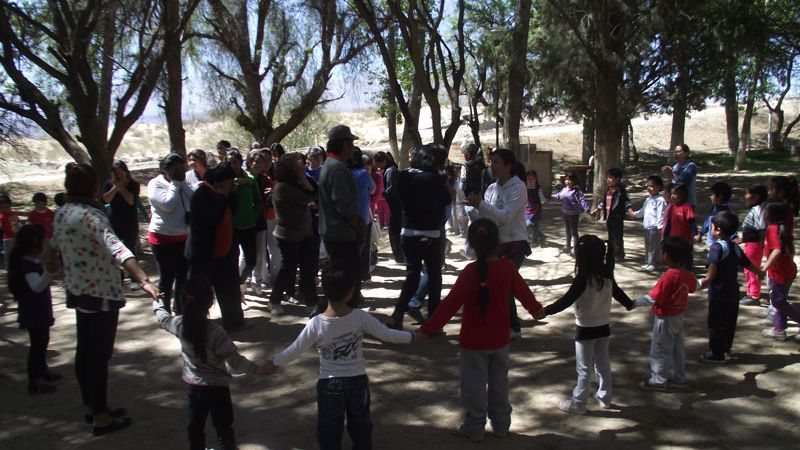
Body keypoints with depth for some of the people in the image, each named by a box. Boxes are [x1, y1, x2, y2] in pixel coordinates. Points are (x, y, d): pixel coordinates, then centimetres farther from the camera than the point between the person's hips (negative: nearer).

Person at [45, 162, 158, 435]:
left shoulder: (61, 213, 3)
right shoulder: (91, 215, -23)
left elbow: (54, 247, 18)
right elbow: (115, 248, -38)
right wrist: (144, 281, -49)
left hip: (77, 290, 9)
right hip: (102, 292, -9)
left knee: (84, 351, 18)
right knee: (100, 355, 1)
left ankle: (91, 407, 33)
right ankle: (100, 419, 12)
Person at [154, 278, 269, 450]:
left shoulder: (180, 325, -13)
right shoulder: (215, 332, -29)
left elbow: (162, 317, 10)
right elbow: (235, 361, -25)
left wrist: (157, 300, 29)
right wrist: (258, 369, -13)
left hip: (192, 384, 5)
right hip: (216, 386, -5)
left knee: (195, 424, 22)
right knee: (223, 426, 11)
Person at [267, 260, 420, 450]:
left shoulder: (316, 324, -18)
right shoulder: (361, 317, -16)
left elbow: (295, 350, -7)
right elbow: (387, 335, -6)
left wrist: (274, 363, 11)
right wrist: (413, 336, 10)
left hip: (329, 385, -1)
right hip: (358, 382, 1)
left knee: (329, 432, 15)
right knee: (361, 428, 21)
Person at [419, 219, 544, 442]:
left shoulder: (470, 272, -21)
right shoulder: (507, 267, -8)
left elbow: (450, 304, -24)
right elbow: (523, 291, 8)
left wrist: (428, 329, -21)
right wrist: (536, 309, 29)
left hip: (474, 341, -4)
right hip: (500, 339, 4)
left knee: (474, 385, 10)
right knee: (499, 383, 20)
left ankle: (474, 428, 21)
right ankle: (501, 424, 31)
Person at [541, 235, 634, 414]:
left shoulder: (582, 279, -23)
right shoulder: (607, 276, -2)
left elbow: (567, 300, -25)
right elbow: (617, 292, 13)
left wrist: (545, 310, -20)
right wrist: (629, 304, 33)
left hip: (586, 329, -6)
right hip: (603, 326, 6)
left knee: (584, 368, 4)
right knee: (603, 364, 20)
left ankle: (578, 403, 14)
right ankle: (605, 396, 34)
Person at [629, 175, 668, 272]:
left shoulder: (660, 200, -13)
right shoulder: (648, 199, 15)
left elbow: (661, 214, -18)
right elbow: (643, 211, 31)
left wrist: (660, 226, -21)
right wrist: (635, 214, 37)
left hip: (655, 227, -9)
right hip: (647, 227, 9)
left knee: (654, 247, -3)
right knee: (647, 246, 14)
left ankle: (653, 264, 2)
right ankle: (647, 263, 23)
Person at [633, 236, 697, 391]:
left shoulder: (669, 277, -29)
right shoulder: (687, 274, -5)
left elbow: (652, 298, -31)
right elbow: (693, 287, 17)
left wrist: (635, 303, -22)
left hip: (665, 319, -8)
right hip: (679, 316, 8)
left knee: (660, 350, 5)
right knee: (677, 348, 21)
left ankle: (658, 380, 15)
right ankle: (678, 376, 35)